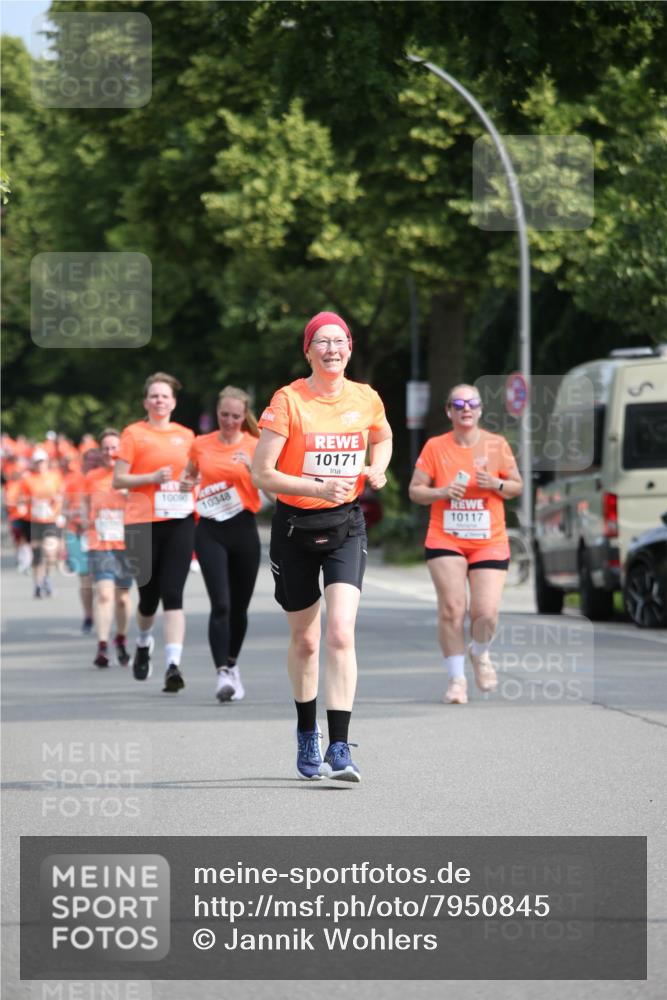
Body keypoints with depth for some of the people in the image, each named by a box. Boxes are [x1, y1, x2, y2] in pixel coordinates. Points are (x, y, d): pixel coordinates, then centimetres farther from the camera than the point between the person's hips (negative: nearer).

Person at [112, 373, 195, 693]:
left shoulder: (186, 435, 13)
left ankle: (173, 665, -19)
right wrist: (152, 478, -15)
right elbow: (118, 480, -3)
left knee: (173, 594, -11)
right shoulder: (134, 433, 1)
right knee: (149, 595, 7)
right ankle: (144, 642, 39)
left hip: (180, 522, 2)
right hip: (143, 522, -2)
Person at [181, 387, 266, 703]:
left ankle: (232, 664, 31)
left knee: (239, 606, 10)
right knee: (220, 605, -14)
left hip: (244, 528, 1)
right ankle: (223, 675, -19)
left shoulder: (255, 446, 1)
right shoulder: (201, 445, 6)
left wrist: (252, 466, -18)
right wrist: (186, 484, 1)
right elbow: (189, 474, 23)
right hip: (210, 530, -1)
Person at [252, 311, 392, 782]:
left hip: (345, 526, 1)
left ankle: (339, 749, -20)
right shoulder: (288, 400, -10)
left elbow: (383, 438, 24)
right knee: (305, 640, 11)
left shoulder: (366, 399, 0)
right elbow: (262, 473, -13)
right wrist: (319, 487, -24)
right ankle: (306, 734, 35)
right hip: (294, 527, -1)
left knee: (341, 633, -16)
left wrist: (377, 470, 4)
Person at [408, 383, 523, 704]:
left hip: (489, 542, 1)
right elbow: (415, 490, 3)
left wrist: (496, 483, -11)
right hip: (445, 541, -1)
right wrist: (441, 492, -16)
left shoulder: (497, 445, 4)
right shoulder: (435, 447, 1)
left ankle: (480, 653, 25)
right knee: (452, 608, -13)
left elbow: (517, 486, 10)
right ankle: (456, 678, 0)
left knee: (486, 613, -9)